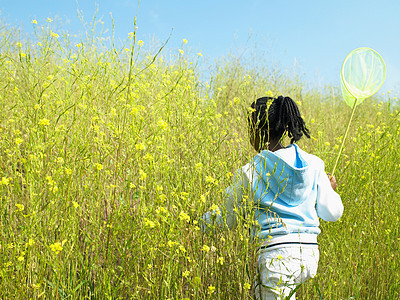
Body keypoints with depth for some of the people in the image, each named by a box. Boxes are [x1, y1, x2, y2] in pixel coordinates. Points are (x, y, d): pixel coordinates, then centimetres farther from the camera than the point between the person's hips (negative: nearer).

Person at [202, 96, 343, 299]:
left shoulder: (250, 173, -8)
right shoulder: (312, 164, 3)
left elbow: (228, 219, 4)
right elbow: (332, 213, 8)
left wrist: (201, 222, 23)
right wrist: (331, 190, 28)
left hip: (278, 255, -6)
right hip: (310, 255, 6)